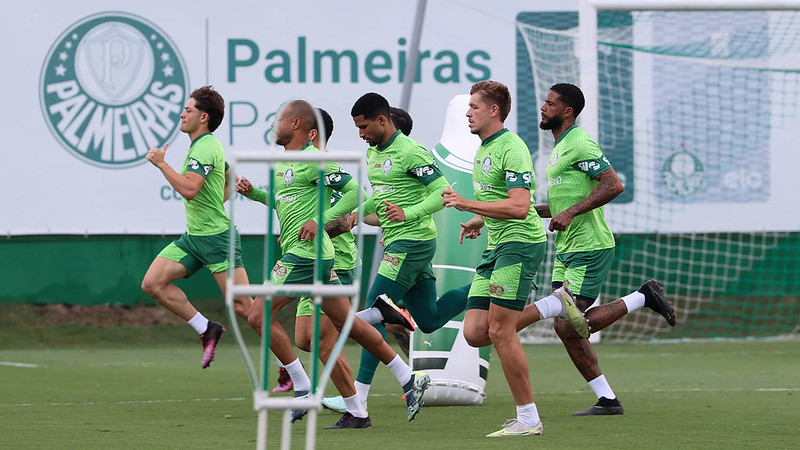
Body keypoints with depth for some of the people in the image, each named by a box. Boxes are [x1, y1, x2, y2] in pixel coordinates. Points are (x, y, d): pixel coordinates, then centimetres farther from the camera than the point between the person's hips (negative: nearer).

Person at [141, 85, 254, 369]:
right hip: (193, 237, 10)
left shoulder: (205, 148, -16)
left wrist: (161, 163, -20)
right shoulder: (204, 145, 15)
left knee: (243, 307, -11)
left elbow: (189, 189, -30)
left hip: (217, 237, -10)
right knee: (152, 283, -2)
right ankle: (206, 329, 6)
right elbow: (230, 181, 31)